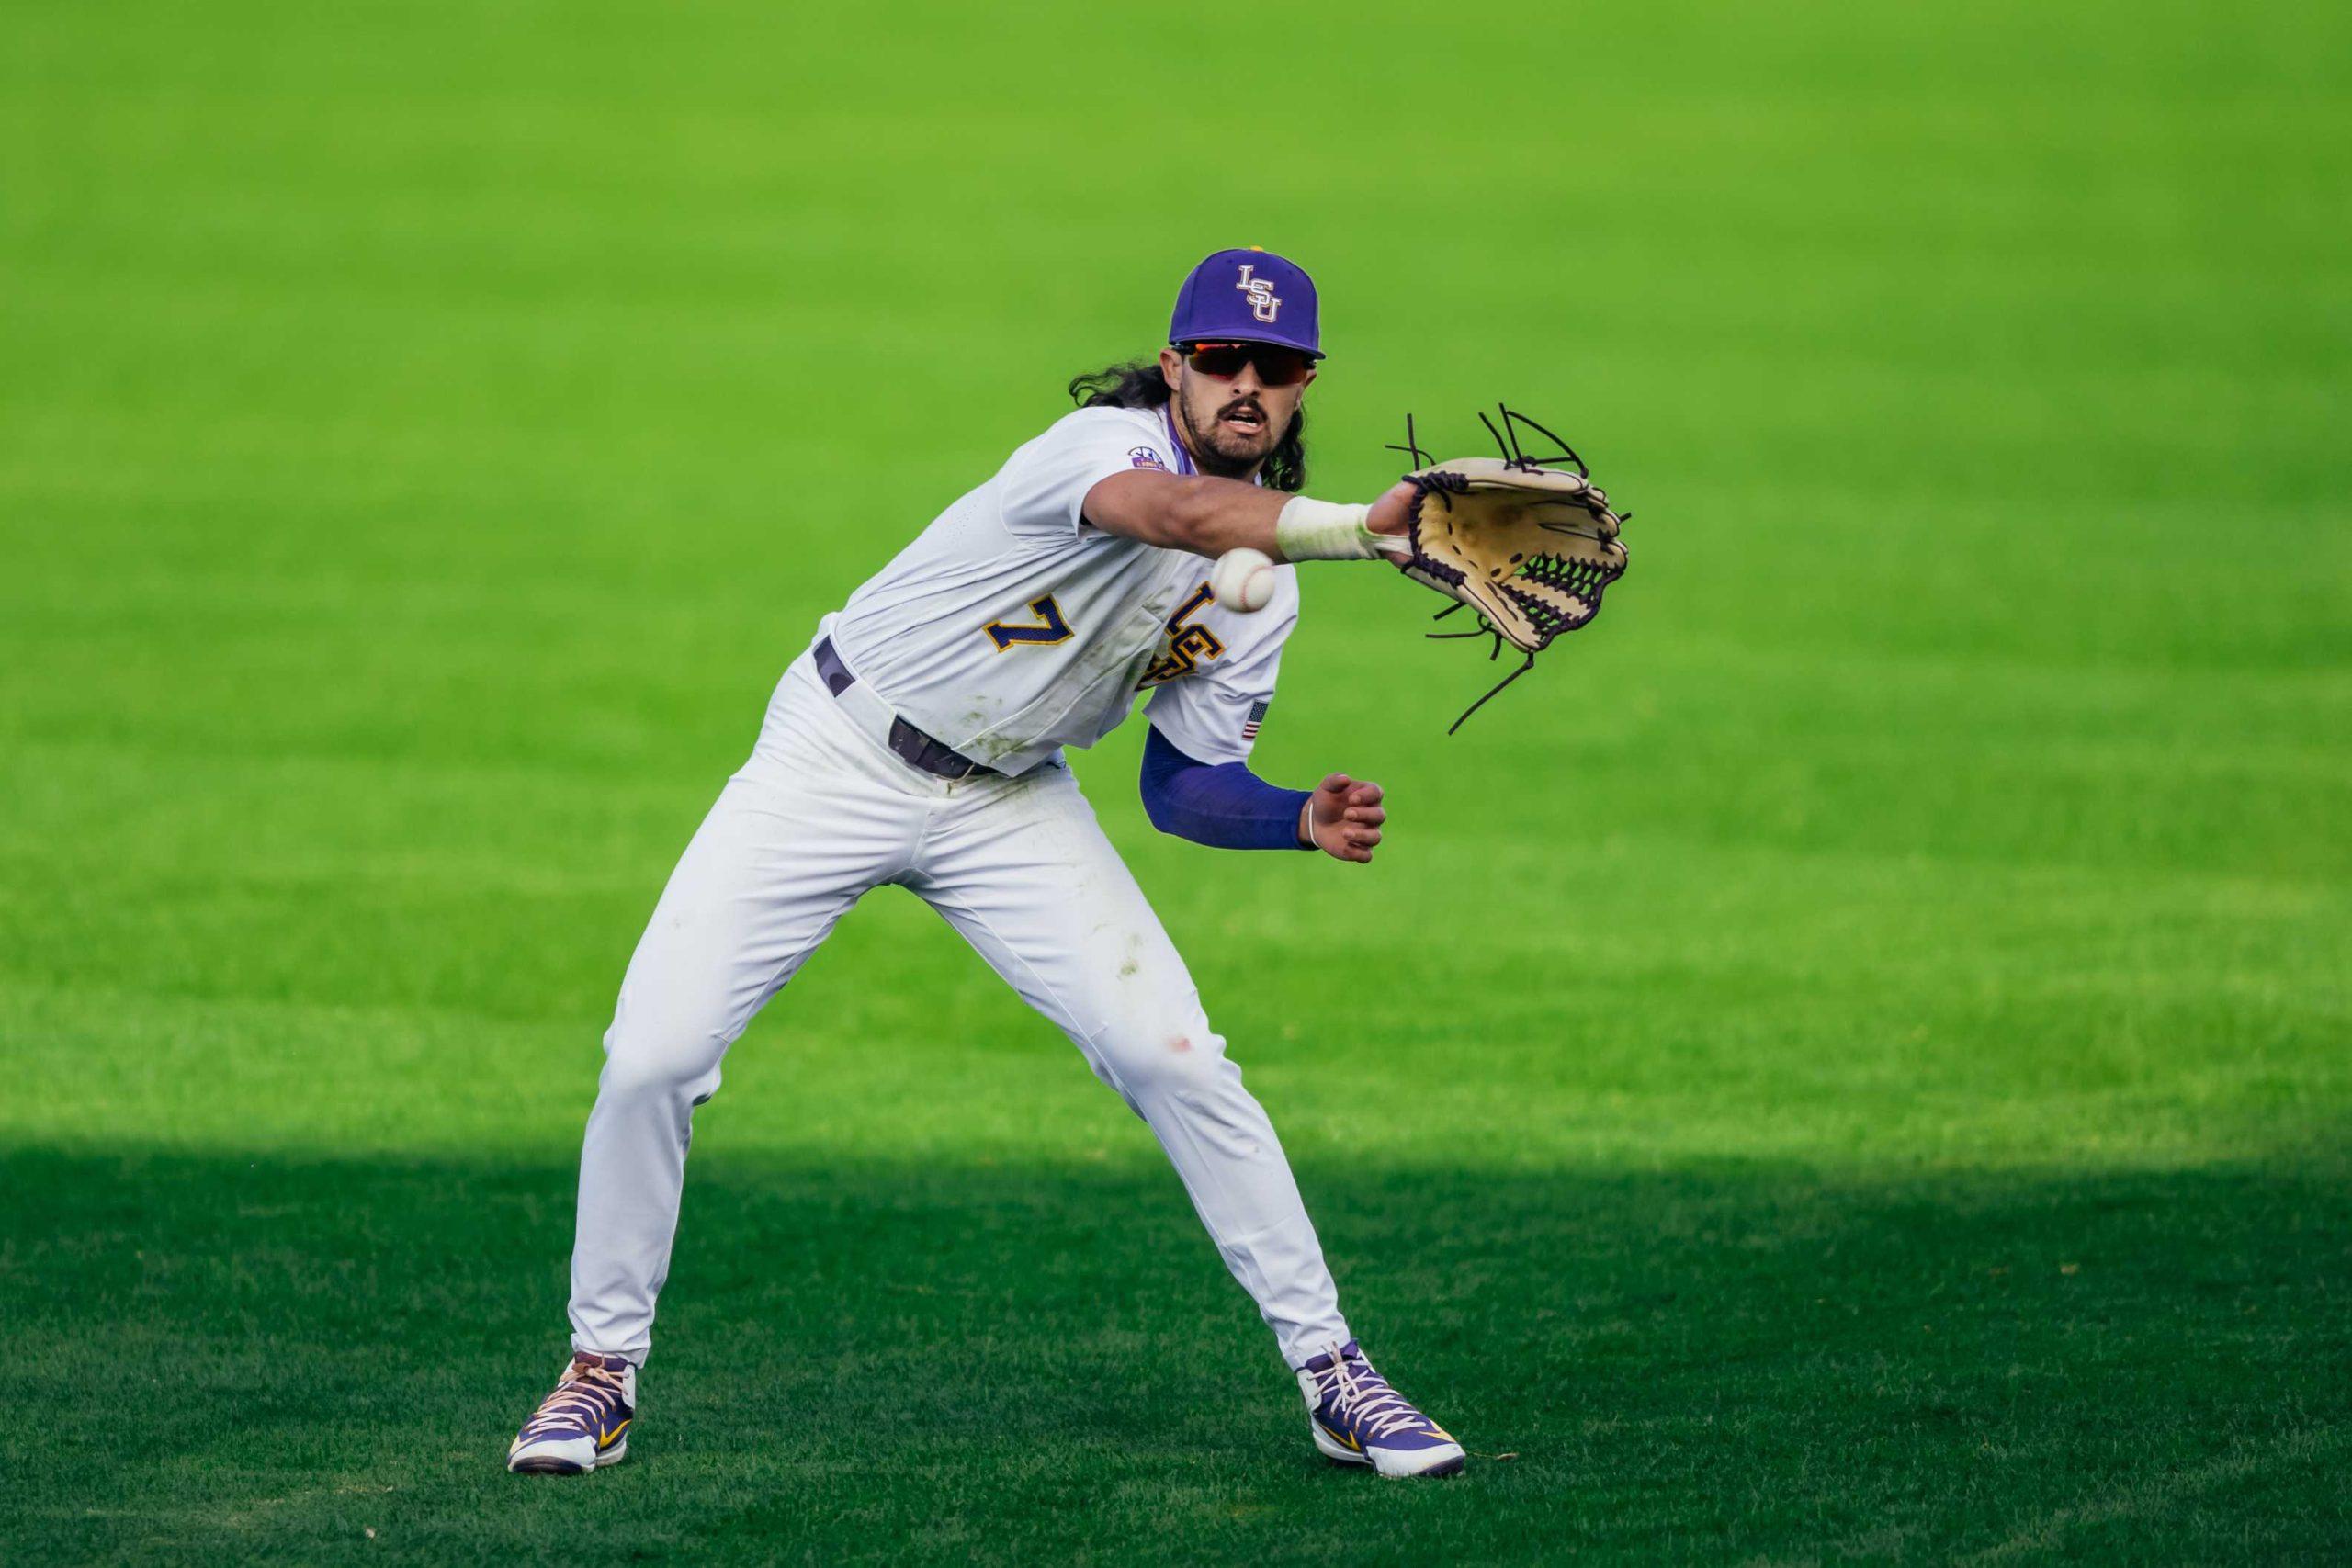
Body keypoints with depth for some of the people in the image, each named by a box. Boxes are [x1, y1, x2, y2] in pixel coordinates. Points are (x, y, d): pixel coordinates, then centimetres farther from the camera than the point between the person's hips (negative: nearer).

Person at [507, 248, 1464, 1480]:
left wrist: (1305, 819, -17)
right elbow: (1184, 516, -50)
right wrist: (1368, 526, -64)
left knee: (1174, 1056, -10)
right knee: (652, 1058, -12)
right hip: (838, 762, -5)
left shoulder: (1264, 585, -3)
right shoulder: (1108, 444, -25)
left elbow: (1183, 785, 3)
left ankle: (1331, 1373, -1)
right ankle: (602, 1366, 9)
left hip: (1007, 809, 5)